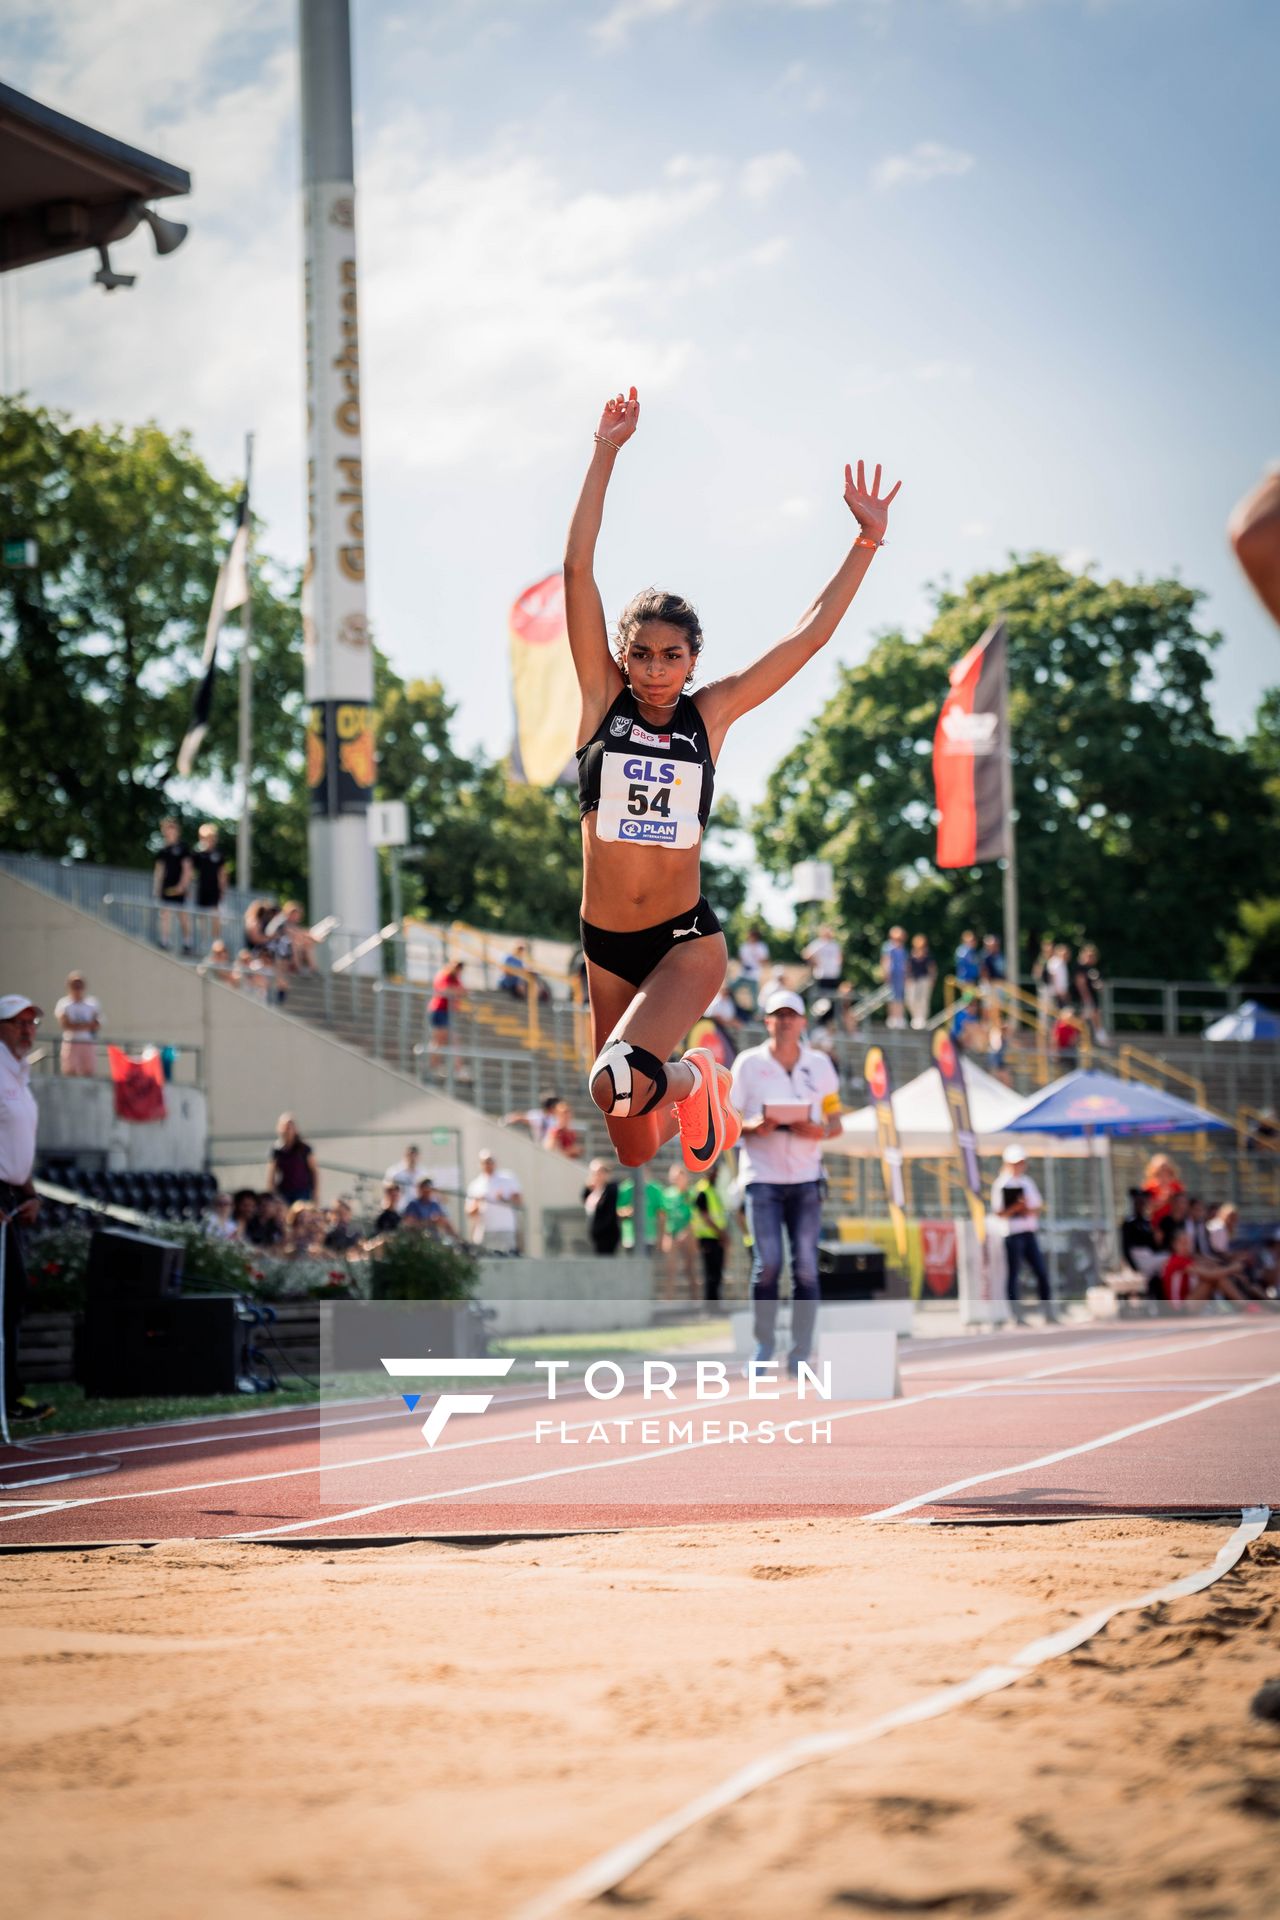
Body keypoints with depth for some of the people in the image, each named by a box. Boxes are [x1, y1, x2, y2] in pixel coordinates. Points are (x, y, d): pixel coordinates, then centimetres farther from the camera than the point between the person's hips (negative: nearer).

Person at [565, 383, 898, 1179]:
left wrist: (868, 543, 0)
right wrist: (606, 454, -11)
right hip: (606, 944, 2)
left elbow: (810, 635, 2)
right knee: (634, 1148, 9)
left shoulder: (710, 713, 0)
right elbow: (578, 569, -7)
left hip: (688, 940, -2)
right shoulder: (603, 699, -1)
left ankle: (694, 1079, 5)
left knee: (620, 1081, -27)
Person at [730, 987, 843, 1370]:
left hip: (805, 1178, 2)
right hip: (762, 1177, -2)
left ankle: (800, 1354, 0)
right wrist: (753, 1127, -17)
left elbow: (836, 1124, 11)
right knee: (767, 1263, -11)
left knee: (806, 1267, -4)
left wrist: (817, 1131, -12)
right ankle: (763, 1348, 0)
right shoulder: (748, 1063, 3)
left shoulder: (820, 1065, 9)